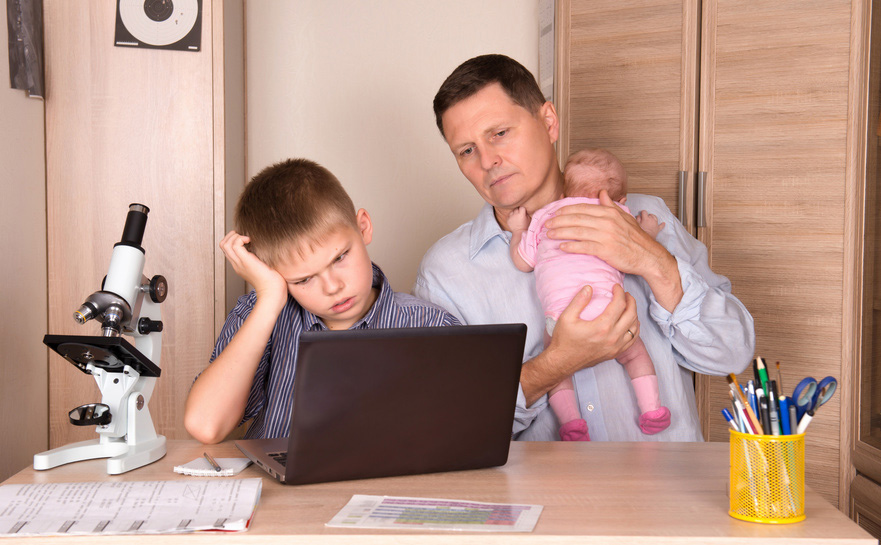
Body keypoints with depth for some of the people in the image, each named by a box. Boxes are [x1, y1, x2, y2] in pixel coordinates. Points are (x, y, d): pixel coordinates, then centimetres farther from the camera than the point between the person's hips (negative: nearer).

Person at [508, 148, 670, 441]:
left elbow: (522, 262, 28)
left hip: (560, 315, 0)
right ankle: (651, 408, 10)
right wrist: (648, 234, 37)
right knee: (635, 354, 25)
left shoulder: (543, 216, 25)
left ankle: (570, 420, -3)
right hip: (607, 309, 1)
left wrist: (518, 230, 45)